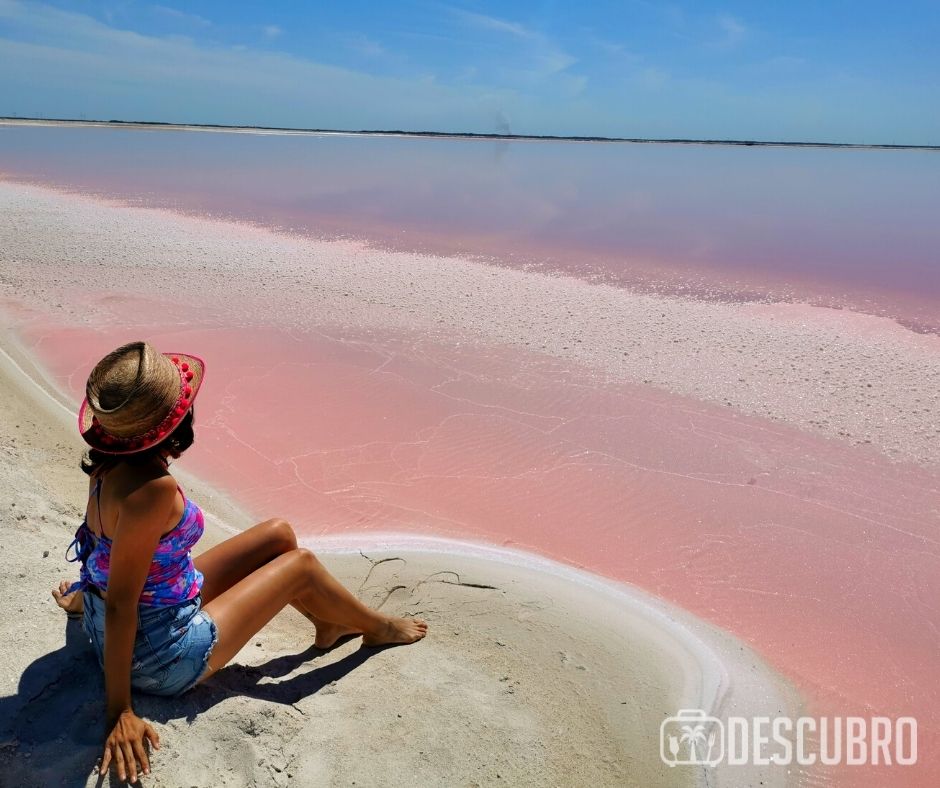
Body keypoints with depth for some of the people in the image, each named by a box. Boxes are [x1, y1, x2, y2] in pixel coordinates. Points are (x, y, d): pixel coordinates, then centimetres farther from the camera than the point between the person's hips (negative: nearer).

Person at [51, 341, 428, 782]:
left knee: (278, 534, 13)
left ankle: (329, 625, 37)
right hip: (165, 658, -8)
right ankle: (378, 628, 33)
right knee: (301, 564, 5)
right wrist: (120, 712, -22)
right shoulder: (152, 488, -35)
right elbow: (120, 604, -31)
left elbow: (101, 542, 10)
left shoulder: (110, 460, -8)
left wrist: (83, 596, 27)